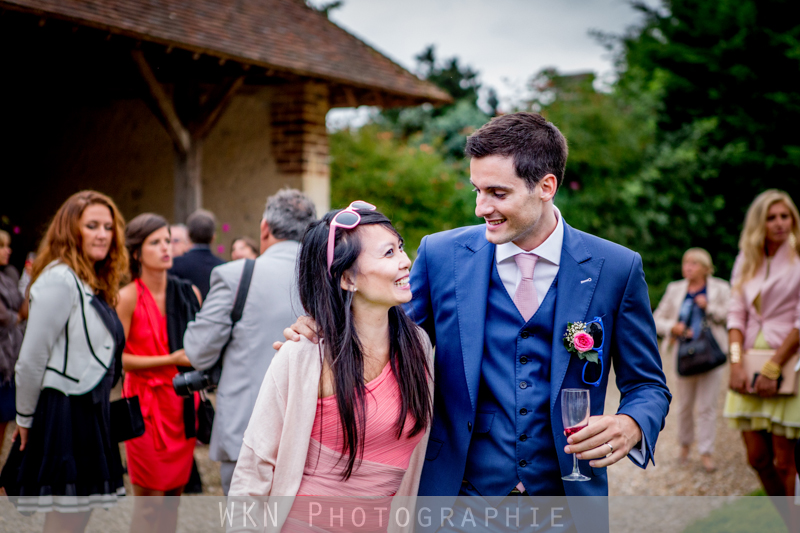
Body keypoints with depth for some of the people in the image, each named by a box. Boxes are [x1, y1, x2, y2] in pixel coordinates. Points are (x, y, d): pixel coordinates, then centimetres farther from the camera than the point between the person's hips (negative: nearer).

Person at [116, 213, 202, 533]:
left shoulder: (189, 293, 7)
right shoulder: (129, 297, -8)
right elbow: (116, 358, -11)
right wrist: (170, 360, -16)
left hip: (183, 403, 5)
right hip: (147, 402, -5)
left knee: (173, 498, 10)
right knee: (148, 503, -1)